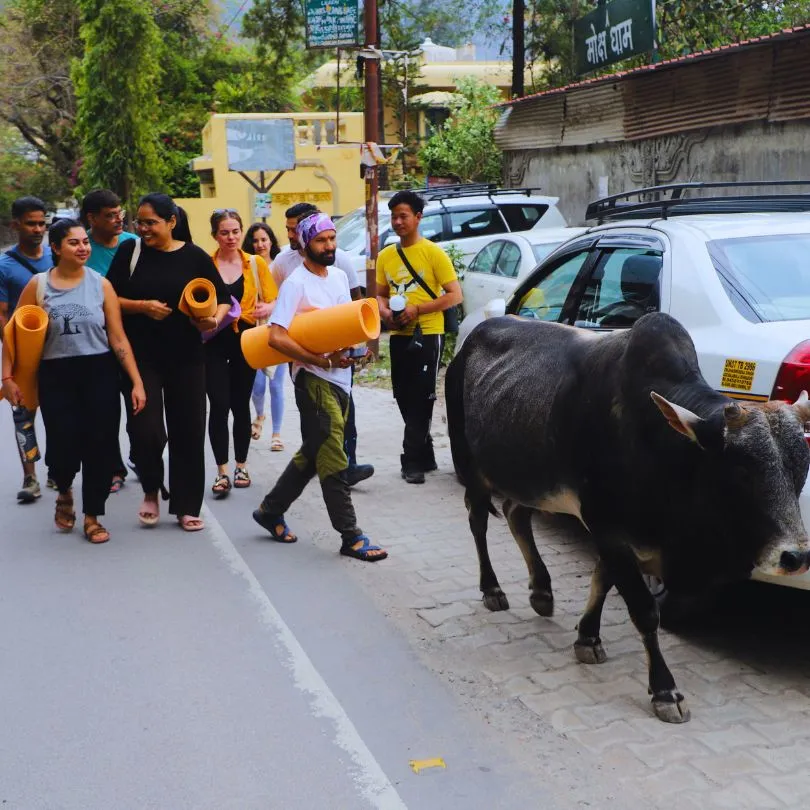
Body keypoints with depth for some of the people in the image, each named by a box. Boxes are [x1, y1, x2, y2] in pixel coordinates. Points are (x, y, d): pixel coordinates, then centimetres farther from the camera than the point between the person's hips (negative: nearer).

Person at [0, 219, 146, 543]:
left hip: (99, 374, 1)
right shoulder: (38, 285, -1)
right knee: (63, 447, -4)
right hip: (56, 376, -1)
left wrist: (137, 382, -7)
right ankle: (64, 492, 33)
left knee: (100, 446, 0)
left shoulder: (101, 284, 0)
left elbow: (118, 338, -2)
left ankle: (92, 516, 19)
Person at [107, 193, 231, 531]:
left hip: (185, 356, 1)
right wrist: (142, 306, -15)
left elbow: (224, 298, 5)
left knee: (188, 431, 4)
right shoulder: (130, 251, 0)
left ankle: (186, 507, 18)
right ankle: (151, 490, 19)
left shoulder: (195, 256, -1)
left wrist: (215, 319, -16)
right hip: (141, 356, 0)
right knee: (145, 430, -10)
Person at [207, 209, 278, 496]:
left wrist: (266, 308, -18)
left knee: (240, 404, 8)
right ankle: (221, 470, -3)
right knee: (219, 404, -9)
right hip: (213, 340, -1)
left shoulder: (256, 263, 5)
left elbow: (273, 301, 4)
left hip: (245, 339, 2)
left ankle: (241, 466, 20)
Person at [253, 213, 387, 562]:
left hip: (340, 377, 8)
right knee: (332, 459, -7)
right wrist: (323, 362, -18)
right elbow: (276, 337, -18)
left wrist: (346, 351, -2)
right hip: (313, 379, -8)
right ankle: (351, 537, -2)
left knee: (312, 454, 16)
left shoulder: (339, 277, 11)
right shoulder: (295, 284, -11)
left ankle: (271, 510, 32)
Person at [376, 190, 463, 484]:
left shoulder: (433, 253, -7)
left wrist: (417, 309, -18)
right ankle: (425, 455, 23)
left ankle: (413, 460, -2)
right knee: (404, 399, 10)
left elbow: (455, 295, -10)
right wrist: (385, 312, -3)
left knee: (421, 399, -7)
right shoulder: (386, 256, 10)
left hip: (427, 334, -6)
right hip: (398, 336, 6)